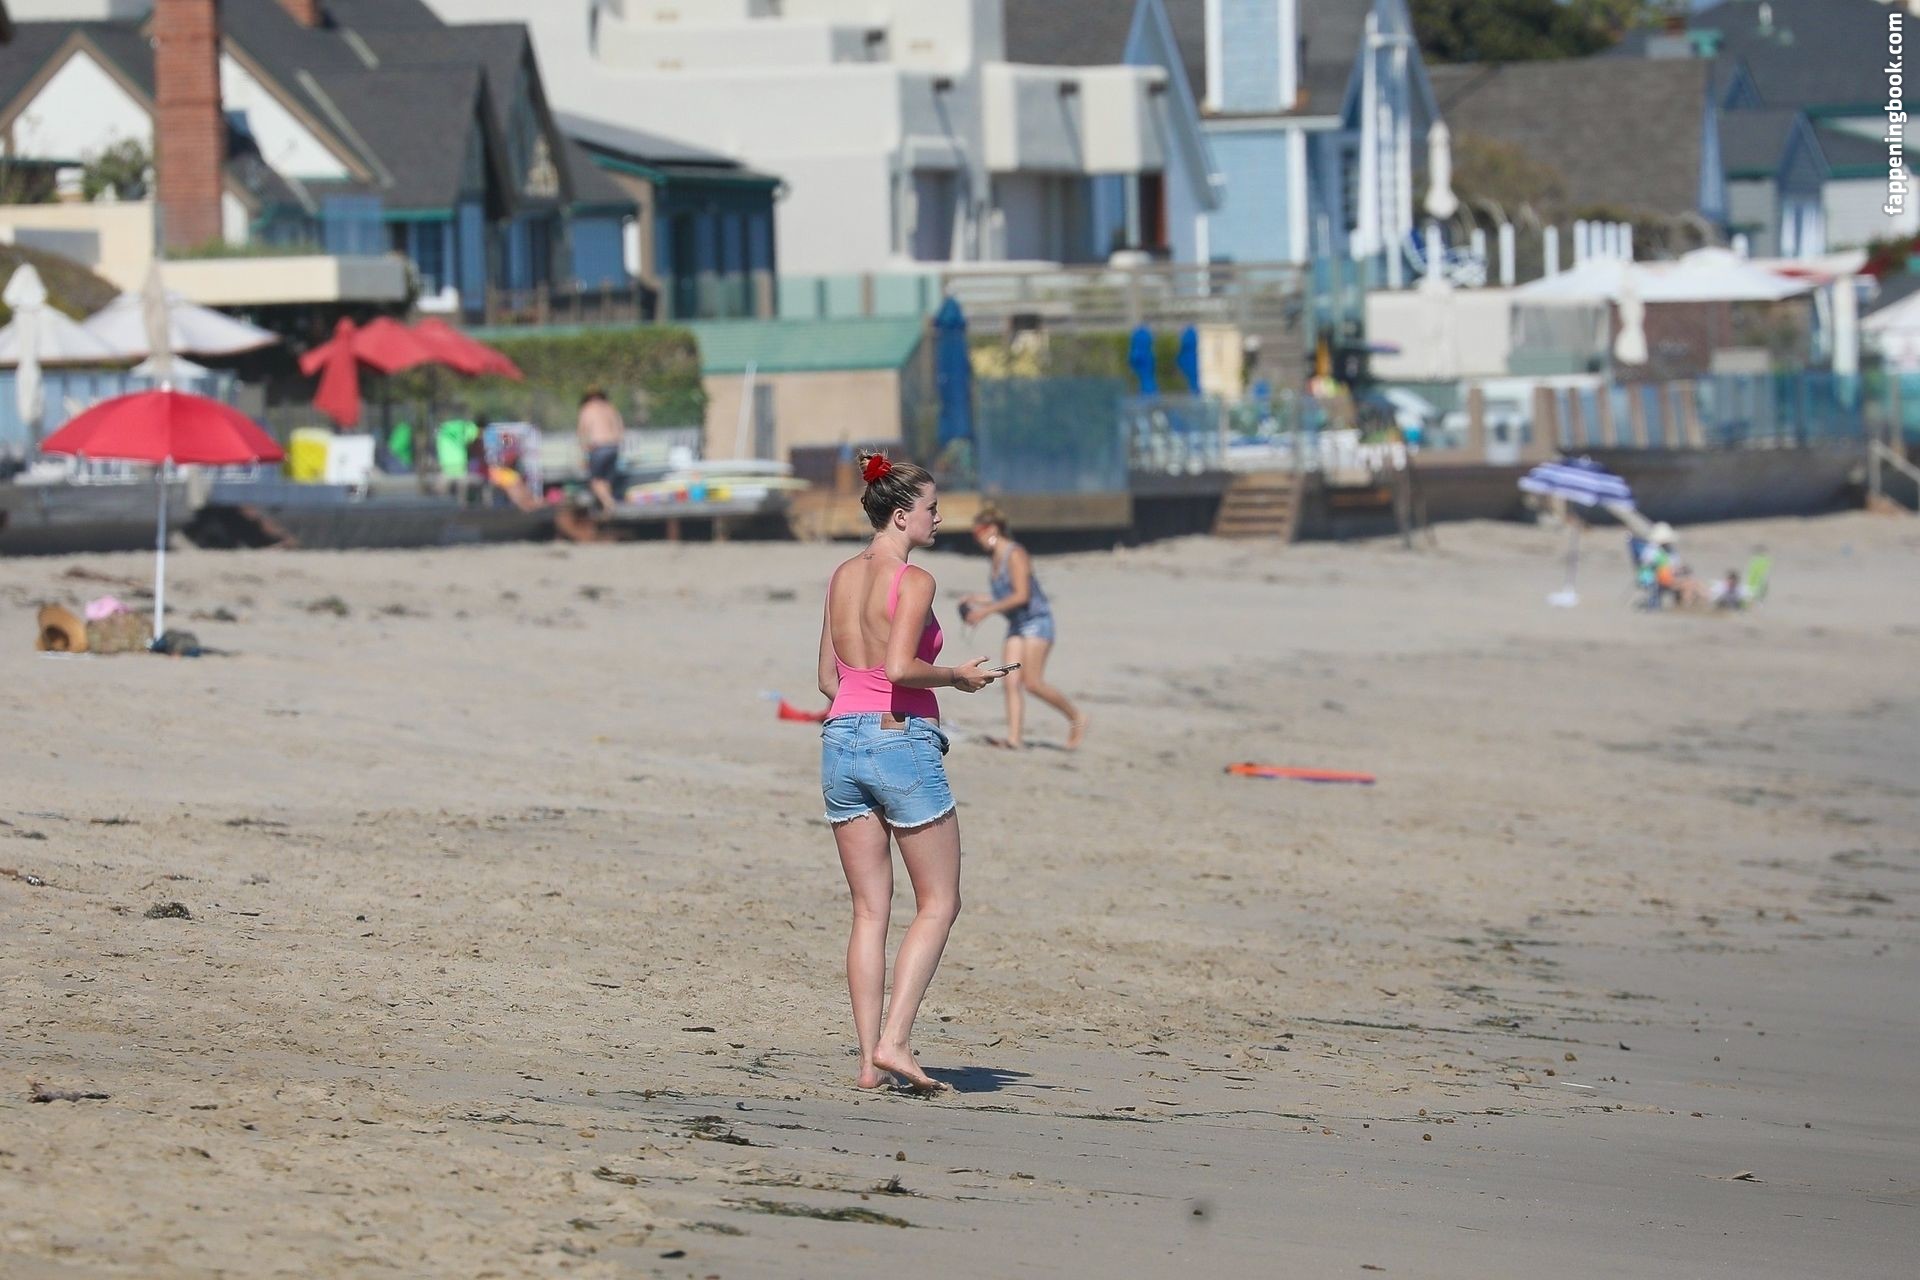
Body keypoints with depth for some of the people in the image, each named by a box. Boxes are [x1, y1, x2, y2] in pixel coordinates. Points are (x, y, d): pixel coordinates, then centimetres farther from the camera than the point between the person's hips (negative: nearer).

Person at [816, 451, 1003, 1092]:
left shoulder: (842, 576, 11)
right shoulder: (913, 580, -11)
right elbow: (900, 667, -22)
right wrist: (957, 676, -6)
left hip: (842, 737, 7)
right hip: (905, 743, -7)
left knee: (870, 911, 8)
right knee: (938, 904, 4)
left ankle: (869, 1059, 3)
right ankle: (894, 1040, -8)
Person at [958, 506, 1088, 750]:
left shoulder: (1015, 554, -14)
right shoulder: (995, 558, 14)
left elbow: (1021, 595, -21)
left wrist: (986, 610, -21)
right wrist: (980, 601, 14)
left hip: (1036, 620, -9)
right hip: (1016, 625, 9)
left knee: (1032, 682, -15)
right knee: (1012, 682, -4)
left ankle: (1076, 717, 1)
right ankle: (1014, 737, -10)